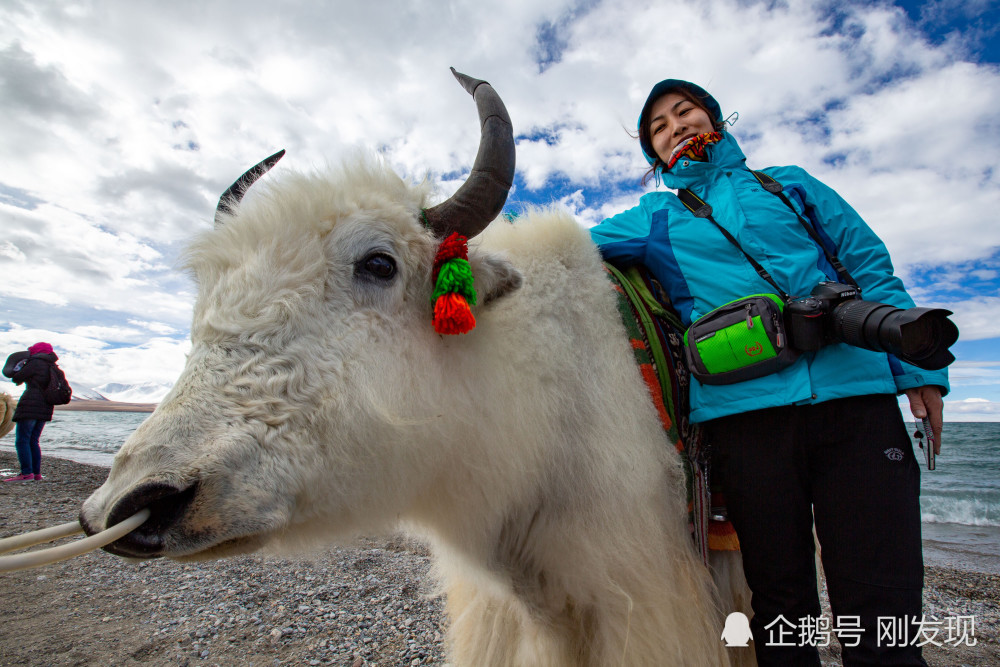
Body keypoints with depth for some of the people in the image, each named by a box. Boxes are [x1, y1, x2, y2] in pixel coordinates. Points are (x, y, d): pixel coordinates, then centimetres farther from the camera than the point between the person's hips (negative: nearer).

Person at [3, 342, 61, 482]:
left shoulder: (35, 363, -5)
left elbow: (16, 378, -2)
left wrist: (20, 366, 18)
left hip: (30, 405, -8)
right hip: (45, 408, 8)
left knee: (22, 440, -5)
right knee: (33, 441, 12)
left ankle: (27, 473, -11)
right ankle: (37, 473, 8)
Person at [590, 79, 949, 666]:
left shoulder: (789, 184, 18)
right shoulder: (654, 221, 15)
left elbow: (872, 271, 16)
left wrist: (920, 367, 8)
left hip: (855, 398, 1)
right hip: (742, 410, -1)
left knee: (884, 612, 0)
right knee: (782, 601, 8)